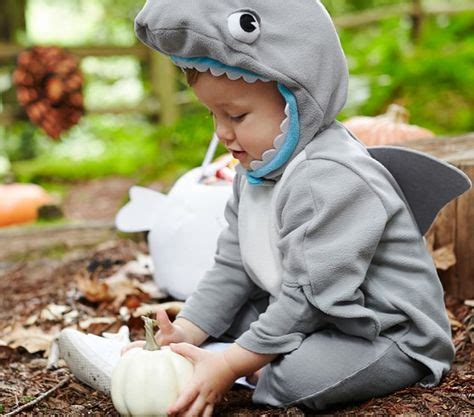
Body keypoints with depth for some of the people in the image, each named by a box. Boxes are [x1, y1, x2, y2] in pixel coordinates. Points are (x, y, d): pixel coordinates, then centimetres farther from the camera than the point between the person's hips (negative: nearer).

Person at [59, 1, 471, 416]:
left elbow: (311, 299, -27)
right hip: (307, 318, 9)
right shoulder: (256, 171, 4)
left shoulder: (331, 181, -28)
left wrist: (229, 366, -25)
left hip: (391, 335, -9)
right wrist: (182, 334, -6)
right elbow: (232, 267, 6)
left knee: (302, 376, -32)